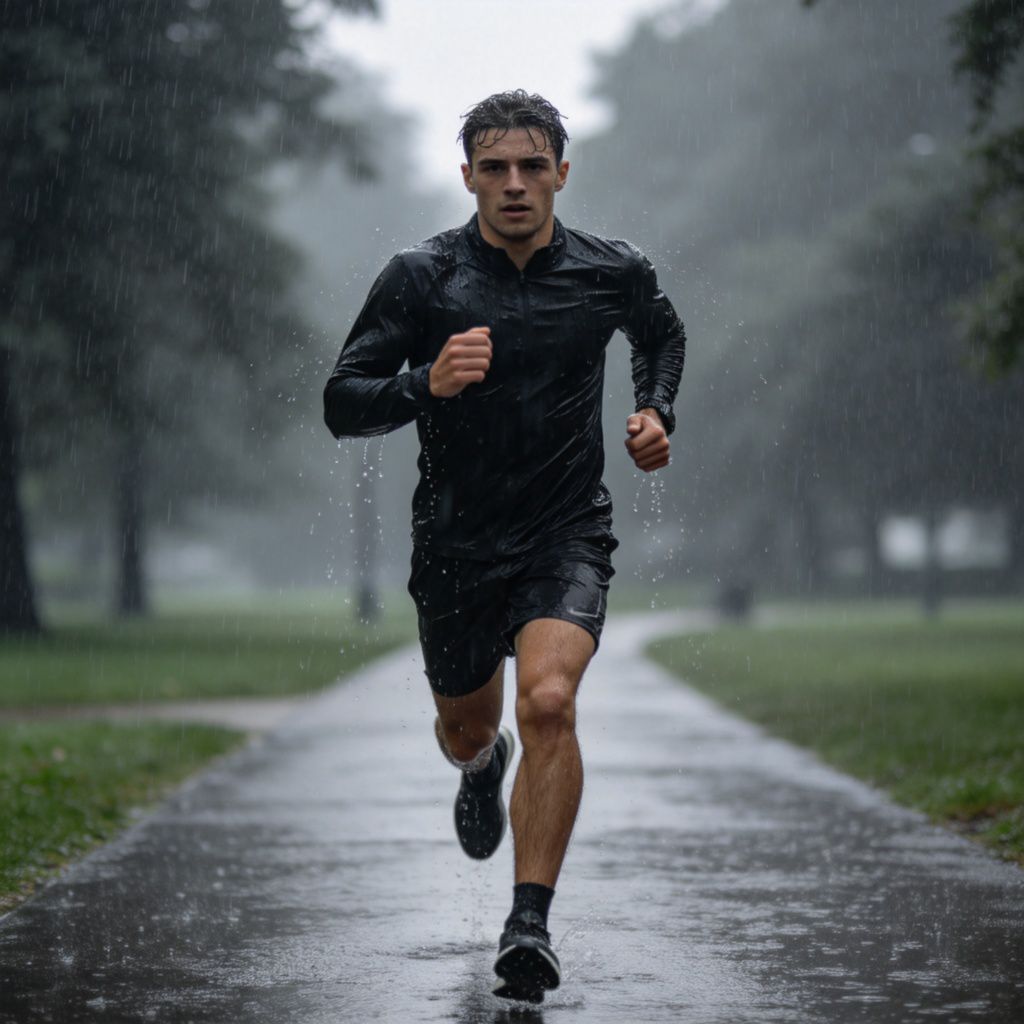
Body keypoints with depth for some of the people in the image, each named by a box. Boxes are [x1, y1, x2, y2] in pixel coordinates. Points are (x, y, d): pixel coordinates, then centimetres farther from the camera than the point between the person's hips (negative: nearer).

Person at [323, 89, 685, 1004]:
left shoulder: (613, 273, -2)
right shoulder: (422, 278, -9)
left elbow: (662, 335, 22)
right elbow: (342, 404, -9)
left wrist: (656, 413, 3)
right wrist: (426, 383, -27)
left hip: (568, 536, -1)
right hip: (455, 542, 1)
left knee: (549, 702, -26)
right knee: (466, 731, 18)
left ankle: (530, 922, -21)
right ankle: (484, 765, 58)